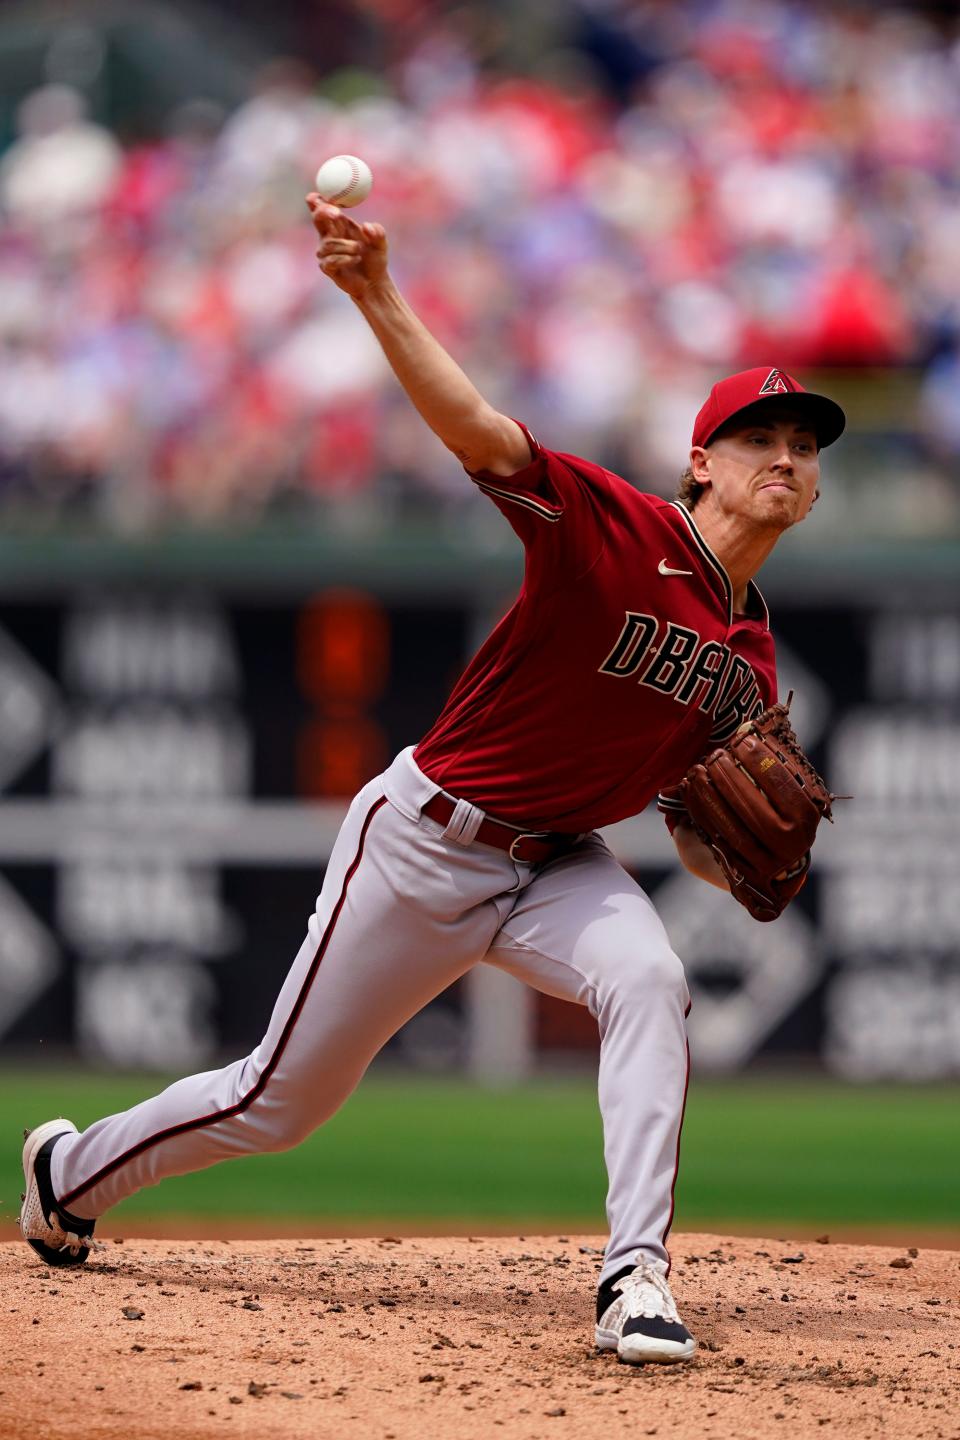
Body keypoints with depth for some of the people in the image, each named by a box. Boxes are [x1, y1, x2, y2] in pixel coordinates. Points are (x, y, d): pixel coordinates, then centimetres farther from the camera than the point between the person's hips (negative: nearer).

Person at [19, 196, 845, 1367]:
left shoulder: (748, 662, 1)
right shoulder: (616, 529, -19)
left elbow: (702, 843, 9)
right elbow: (474, 429, -34)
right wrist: (377, 300, -49)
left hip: (556, 864, 5)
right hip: (426, 843, -5)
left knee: (646, 981, -30)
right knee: (276, 1103, 7)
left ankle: (636, 1275, -32)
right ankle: (73, 1169, 35)